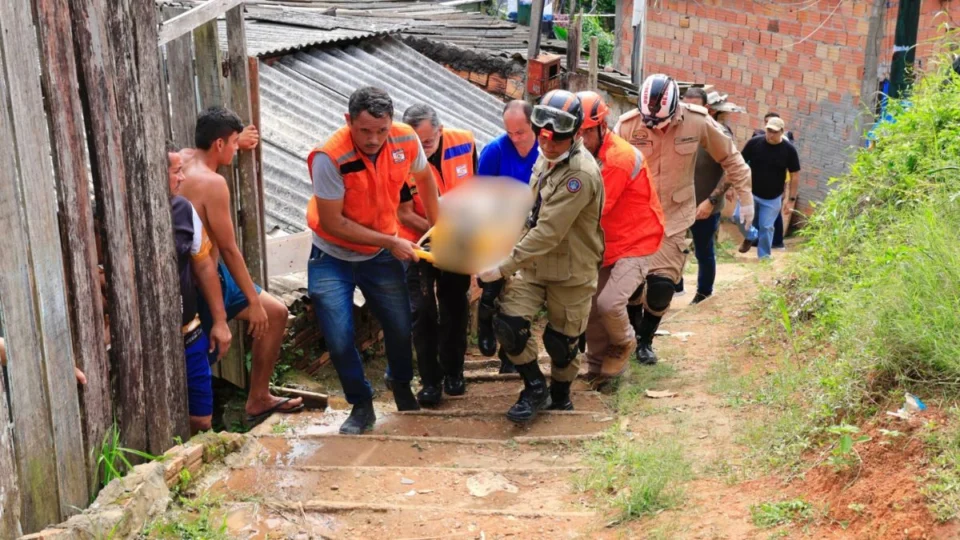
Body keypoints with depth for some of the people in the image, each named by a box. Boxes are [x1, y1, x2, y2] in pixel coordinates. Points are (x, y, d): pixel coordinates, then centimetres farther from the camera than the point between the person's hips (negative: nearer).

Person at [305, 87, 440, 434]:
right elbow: (332, 223, -24)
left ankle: (403, 389, 38)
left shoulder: (406, 140, -16)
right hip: (332, 258, -3)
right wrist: (391, 242, -22)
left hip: (380, 254, 3)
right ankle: (361, 406, 17)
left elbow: (423, 177, 7)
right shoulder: (329, 157, -30)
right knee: (339, 340, -7)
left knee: (401, 328, 8)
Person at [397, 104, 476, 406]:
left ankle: (453, 373, 28)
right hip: (420, 244, -3)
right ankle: (430, 381, 9)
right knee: (423, 310, -4)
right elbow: (405, 214, -18)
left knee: (455, 307, 12)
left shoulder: (464, 143, -17)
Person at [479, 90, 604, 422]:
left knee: (561, 341, 7)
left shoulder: (580, 175, -25)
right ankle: (535, 389, 12)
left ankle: (560, 393, 37)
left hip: (571, 273, -6)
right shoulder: (546, 159, 3)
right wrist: (512, 258, 12)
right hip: (534, 263, 6)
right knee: (508, 324, -9)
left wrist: (504, 267, -28)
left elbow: (549, 232, -29)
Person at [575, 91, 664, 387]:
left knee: (609, 302, -22)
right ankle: (598, 368, 24)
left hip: (635, 243, -8)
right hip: (606, 245, 8)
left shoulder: (618, 157, -22)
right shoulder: (588, 153, 6)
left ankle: (624, 344, 11)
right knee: (591, 306, 5)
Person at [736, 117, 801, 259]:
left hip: (773, 198, 0)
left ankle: (764, 257, 19)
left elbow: (794, 175, -2)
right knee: (739, 216, -14)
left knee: (766, 227, 2)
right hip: (751, 192, 1)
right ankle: (750, 236, 17)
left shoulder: (789, 150, -9)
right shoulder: (754, 143, -10)